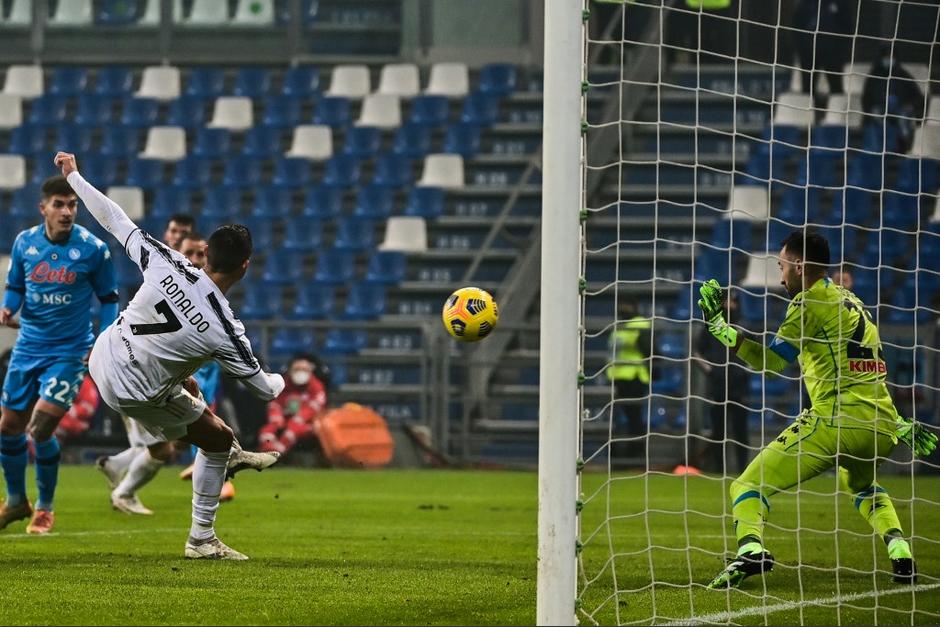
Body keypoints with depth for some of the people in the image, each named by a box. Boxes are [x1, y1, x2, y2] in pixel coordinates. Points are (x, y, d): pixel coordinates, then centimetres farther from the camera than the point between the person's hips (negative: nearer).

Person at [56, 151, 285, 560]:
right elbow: (265, 390, -12)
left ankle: (232, 456, 55)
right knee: (217, 438, 13)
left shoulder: (165, 263, -22)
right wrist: (280, 381, 13)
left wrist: (73, 176, 1)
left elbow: (114, 220, -13)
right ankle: (202, 540, 23)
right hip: (134, 392, -6)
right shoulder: (225, 332, -27)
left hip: (103, 355, 6)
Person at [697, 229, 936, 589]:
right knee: (862, 486, 39)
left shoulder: (812, 302, -2)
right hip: (881, 429, 8)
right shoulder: (852, 303, 23)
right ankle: (900, 553, 17)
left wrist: (719, 326, -8)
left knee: (748, 486, -6)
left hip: (836, 420, -8)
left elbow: (770, 361, -10)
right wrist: (900, 426, 34)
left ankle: (750, 549, -34)